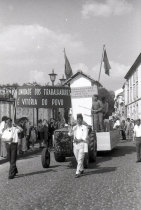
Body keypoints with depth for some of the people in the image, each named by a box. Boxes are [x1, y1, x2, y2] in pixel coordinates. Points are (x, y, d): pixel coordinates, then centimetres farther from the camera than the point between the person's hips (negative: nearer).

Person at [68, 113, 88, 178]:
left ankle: (78, 173, -8)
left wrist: (78, 140, -16)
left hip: (82, 144, -5)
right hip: (75, 144, 5)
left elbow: (84, 137, -9)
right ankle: (81, 169, 31)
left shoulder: (84, 127, -1)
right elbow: (70, 134, -4)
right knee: (77, 159, 12)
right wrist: (70, 131, -24)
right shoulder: (74, 127, 12)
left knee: (80, 159, -8)